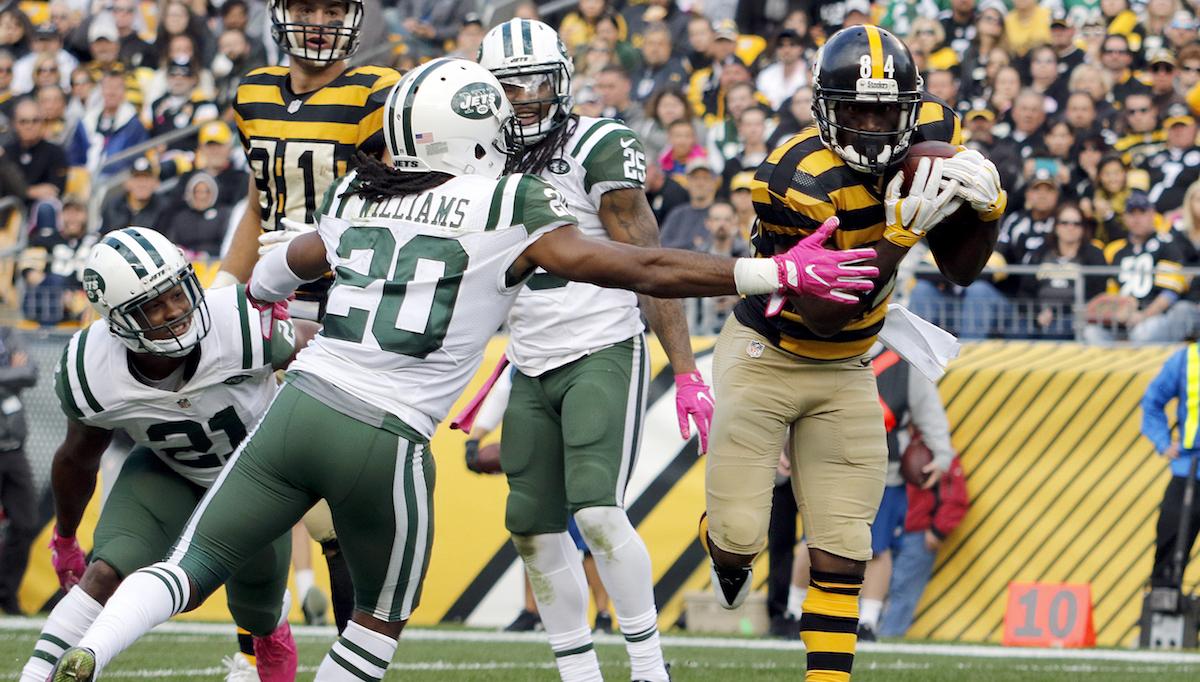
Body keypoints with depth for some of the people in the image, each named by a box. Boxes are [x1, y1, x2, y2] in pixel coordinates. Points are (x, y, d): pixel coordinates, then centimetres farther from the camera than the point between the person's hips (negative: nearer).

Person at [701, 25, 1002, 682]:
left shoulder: (932, 136, -9)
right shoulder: (800, 179, -28)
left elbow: (960, 269, 1)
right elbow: (823, 314, -30)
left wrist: (985, 207, -20)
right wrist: (901, 232, -37)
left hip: (843, 375, 5)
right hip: (765, 359, -5)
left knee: (842, 554, -1)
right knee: (739, 539, -5)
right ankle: (726, 551, 32)